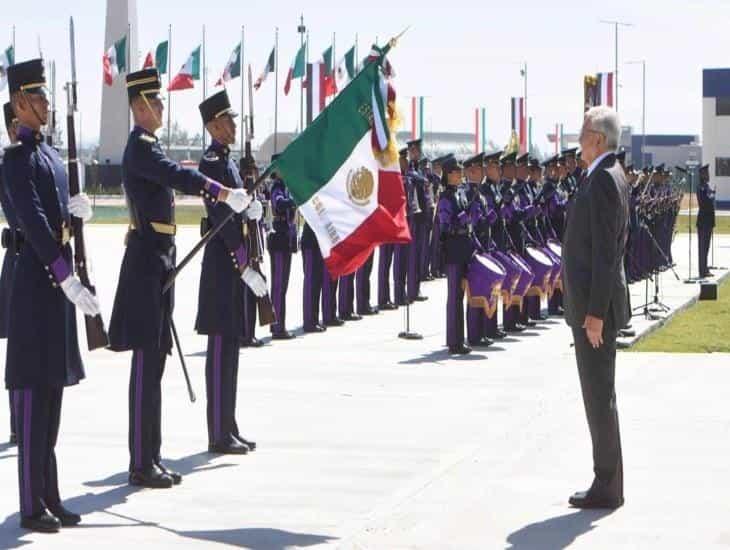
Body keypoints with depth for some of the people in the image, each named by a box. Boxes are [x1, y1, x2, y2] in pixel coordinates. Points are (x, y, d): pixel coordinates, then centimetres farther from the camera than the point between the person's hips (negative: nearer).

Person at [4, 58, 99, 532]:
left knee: (54, 387, 12)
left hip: (59, 278, 9)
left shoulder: (50, 154, 17)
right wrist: (68, 279, -28)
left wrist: (75, 209, 4)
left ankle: (50, 497, 20)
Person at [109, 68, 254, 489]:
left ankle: (152, 459, 16)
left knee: (155, 362, 11)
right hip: (147, 261, -10)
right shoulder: (140, 147, -14)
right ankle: (142, 465, -4)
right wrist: (225, 194, -42)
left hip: (158, 261, 10)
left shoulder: (151, 146, 18)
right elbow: (178, 176, -31)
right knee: (146, 362, -8)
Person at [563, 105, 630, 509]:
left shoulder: (603, 179, -16)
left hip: (595, 305, -10)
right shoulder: (606, 176, 15)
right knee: (598, 395, 14)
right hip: (593, 303, 10)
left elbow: (606, 251, -21)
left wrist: (595, 312, -22)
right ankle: (607, 481, 20)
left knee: (600, 395, -4)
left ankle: (607, 488, 2)